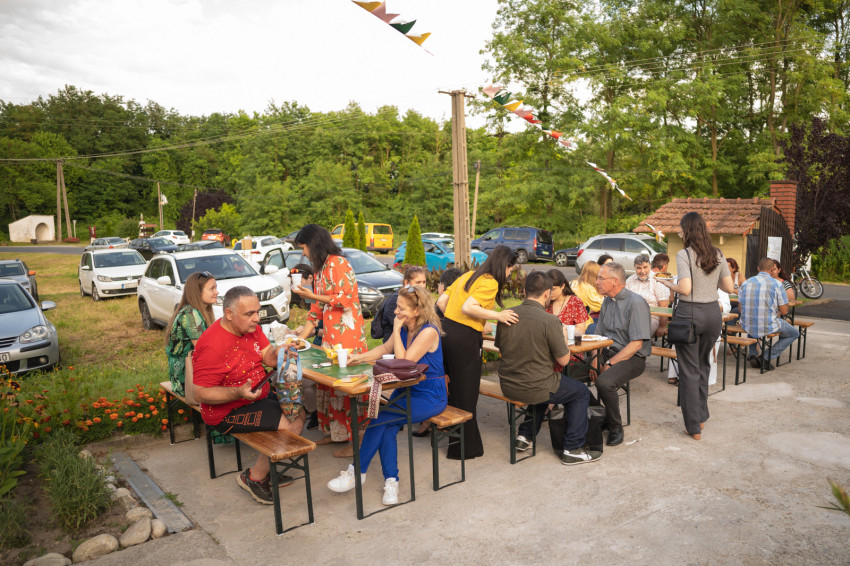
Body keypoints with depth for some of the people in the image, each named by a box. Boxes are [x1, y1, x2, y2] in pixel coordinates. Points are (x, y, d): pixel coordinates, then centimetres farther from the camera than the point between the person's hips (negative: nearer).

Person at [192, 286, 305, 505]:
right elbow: (201, 394, -25)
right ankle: (254, 477, 2)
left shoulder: (251, 327, -1)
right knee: (288, 426, -18)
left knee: (298, 414, 3)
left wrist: (280, 351, -24)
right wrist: (239, 392, -36)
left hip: (259, 395, 9)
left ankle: (269, 470, 15)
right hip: (227, 411, -9)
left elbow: (268, 357, -1)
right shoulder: (213, 345, -27)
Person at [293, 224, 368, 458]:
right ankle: (334, 431, 21)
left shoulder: (338, 264, -11)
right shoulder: (320, 268, 18)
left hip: (346, 333, -9)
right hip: (330, 334, 9)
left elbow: (344, 300, -16)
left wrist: (312, 296, -14)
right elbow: (317, 308, 19)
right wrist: (301, 336, 15)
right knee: (328, 382, 10)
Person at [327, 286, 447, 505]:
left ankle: (357, 472, -5)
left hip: (429, 397, -7)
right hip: (406, 390, 7)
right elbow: (385, 349, 16)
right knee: (387, 429, -18)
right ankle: (391, 481, -8)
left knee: (381, 419, -19)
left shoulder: (429, 332, -21)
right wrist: (359, 358, 3)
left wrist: (396, 331, -19)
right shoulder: (404, 328, 4)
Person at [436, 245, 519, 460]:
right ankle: (465, 448, 14)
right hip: (465, 339, -8)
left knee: (453, 388, 20)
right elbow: (468, 307, -23)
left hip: (447, 330, 8)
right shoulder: (490, 283, -10)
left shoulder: (467, 275, 15)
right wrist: (498, 315, -19)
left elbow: (441, 302, 14)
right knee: (466, 394, 3)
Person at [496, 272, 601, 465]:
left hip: (508, 387, 6)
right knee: (581, 392, 18)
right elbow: (564, 360, -12)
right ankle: (572, 449, 20)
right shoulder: (549, 321, -20)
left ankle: (525, 435, 33)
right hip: (533, 390, -6)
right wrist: (562, 339, 7)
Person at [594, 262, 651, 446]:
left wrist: (610, 364, -20)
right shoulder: (607, 301, 12)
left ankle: (616, 428, -10)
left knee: (604, 382, -33)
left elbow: (636, 344, -19)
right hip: (608, 352, 7)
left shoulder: (636, 303, -14)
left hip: (632, 358, -7)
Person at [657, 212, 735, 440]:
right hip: (713, 312, 6)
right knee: (703, 366, 21)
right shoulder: (718, 255, 5)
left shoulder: (684, 255, -11)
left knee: (689, 370, 4)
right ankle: (701, 417, 31)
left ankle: (694, 427, 9)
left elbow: (685, 288, -19)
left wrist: (669, 285, 0)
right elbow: (729, 288, 8)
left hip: (689, 313, -6)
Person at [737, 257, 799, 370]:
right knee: (794, 333, 24)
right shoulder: (776, 284, -10)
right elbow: (784, 311, -8)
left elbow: (740, 308, 9)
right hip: (768, 327, -4)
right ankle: (769, 356, 6)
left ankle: (753, 354, 21)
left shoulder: (745, 283, 1)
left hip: (747, 326, 4)